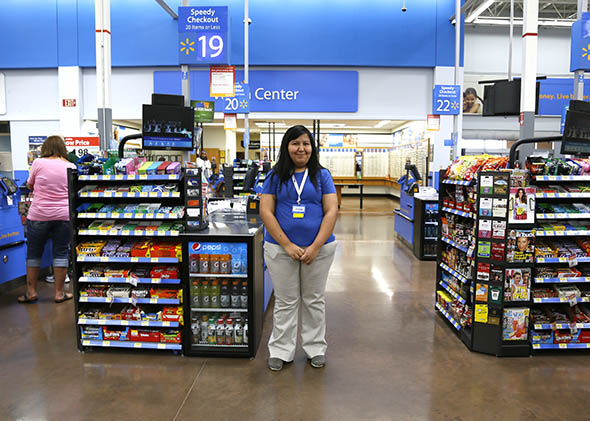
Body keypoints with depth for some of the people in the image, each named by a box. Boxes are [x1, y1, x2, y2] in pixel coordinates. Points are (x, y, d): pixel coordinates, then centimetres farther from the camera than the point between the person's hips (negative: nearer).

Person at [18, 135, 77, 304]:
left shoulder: (38, 163, -3)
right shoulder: (71, 166, 3)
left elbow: (29, 185, 11)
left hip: (39, 215, -1)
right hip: (64, 216, 1)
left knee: (33, 253, 12)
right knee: (61, 253, 7)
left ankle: (31, 292, 20)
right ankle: (59, 293, 12)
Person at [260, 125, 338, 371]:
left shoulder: (321, 175, 3)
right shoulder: (275, 176, 2)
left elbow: (331, 211, -3)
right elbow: (266, 212, -5)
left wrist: (316, 246, -13)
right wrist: (288, 245, -13)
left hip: (319, 248, 1)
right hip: (281, 248, 0)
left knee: (314, 300, 14)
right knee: (285, 302, 10)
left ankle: (316, 348, 31)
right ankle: (281, 351, 26)